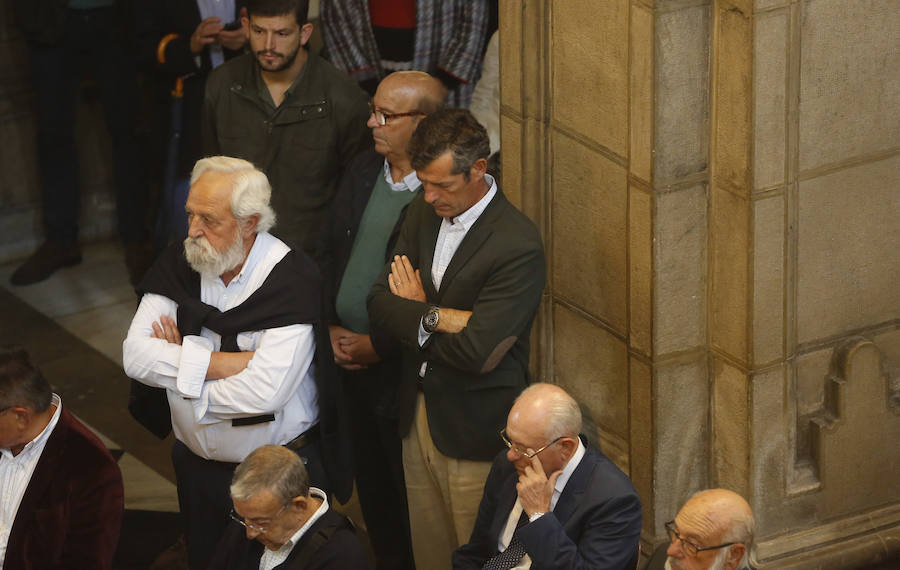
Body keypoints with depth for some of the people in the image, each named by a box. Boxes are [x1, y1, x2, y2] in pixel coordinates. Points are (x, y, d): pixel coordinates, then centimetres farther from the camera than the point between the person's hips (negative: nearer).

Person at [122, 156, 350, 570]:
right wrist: (216, 363, -23)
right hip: (196, 467, 5)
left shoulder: (292, 281, -21)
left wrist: (180, 363, -16)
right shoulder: (178, 265, -3)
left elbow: (265, 392, -31)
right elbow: (134, 356, -12)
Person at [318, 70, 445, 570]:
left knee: (410, 496, 6)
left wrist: (375, 345, -14)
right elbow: (330, 252, 14)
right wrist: (332, 325, 3)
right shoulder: (362, 172, 5)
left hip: (403, 373, -7)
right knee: (371, 486, 20)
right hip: (353, 362, 7)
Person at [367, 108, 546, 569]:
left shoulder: (518, 246, -22)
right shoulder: (423, 211, 2)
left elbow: (475, 352, -27)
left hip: (473, 429, -7)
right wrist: (436, 317, -21)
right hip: (419, 412, 7)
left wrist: (416, 311, -10)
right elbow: (379, 304, -4)